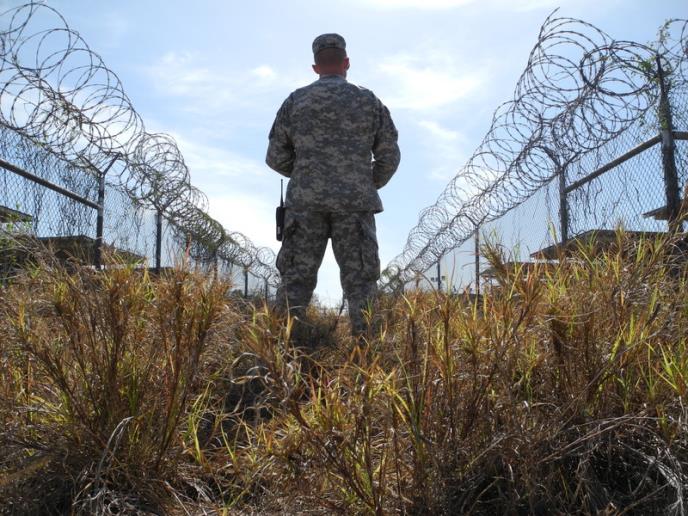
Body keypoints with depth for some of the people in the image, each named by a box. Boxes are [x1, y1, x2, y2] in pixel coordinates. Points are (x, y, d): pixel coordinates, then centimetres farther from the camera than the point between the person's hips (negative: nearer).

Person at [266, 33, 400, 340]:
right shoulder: (369, 101, 7)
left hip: (305, 202, 1)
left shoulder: (295, 101, 9)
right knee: (360, 281, 2)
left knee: (296, 280, 3)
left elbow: (276, 158, 9)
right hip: (355, 203, 0)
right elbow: (389, 156, 8)